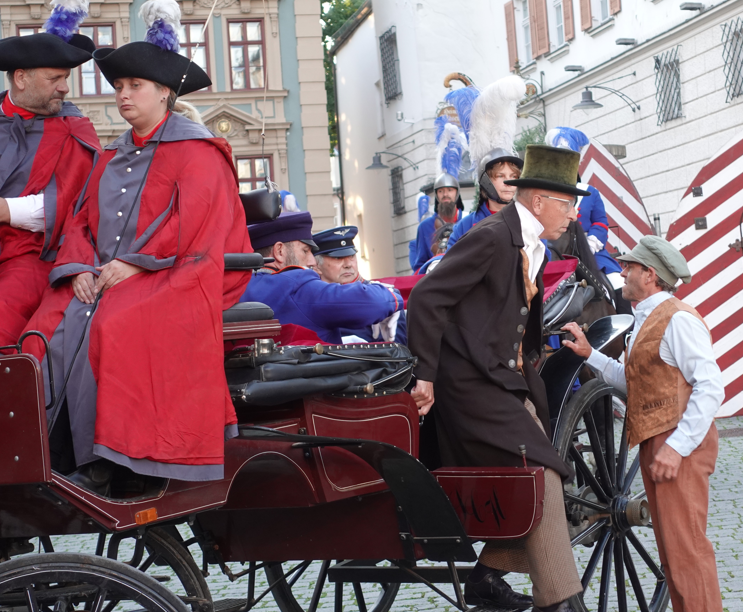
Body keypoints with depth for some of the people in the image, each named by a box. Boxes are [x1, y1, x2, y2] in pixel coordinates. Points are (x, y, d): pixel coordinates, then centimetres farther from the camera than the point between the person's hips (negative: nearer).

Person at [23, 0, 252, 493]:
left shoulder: (195, 149, 2)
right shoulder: (112, 156, 23)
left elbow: (193, 223, -10)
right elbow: (83, 219, 15)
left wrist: (133, 264, -15)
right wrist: (81, 268, -5)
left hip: (173, 277, -6)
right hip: (103, 278, 6)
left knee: (115, 328, -33)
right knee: (53, 327, -20)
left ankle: (104, 464, -28)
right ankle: (52, 457, -19)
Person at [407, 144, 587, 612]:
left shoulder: (534, 249, 14)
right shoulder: (492, 237, -15)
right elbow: (426, 298, -18)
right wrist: (426, 376, -18)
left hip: (509, 381, 10)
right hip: (472, 381, -10)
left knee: (531, 479, 8)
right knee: (539, 471, -15)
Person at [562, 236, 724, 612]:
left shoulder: (678, 320, -12)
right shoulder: (645, 322, 18)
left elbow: (710, 387, -18)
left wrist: (678, 446, -23)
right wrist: (589, 354, 15)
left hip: (679, 447, -10)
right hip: (655, 445, 10)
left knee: (685, 547, -10)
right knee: (671, 549, 12)